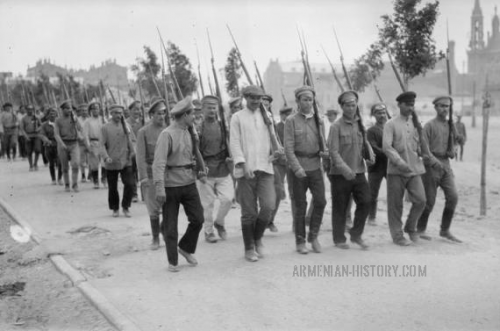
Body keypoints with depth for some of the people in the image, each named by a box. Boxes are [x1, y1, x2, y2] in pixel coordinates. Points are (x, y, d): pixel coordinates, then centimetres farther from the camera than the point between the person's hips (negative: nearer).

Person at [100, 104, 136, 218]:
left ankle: (125, 207, 11)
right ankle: (115, 209, 25)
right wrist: (106, 157, -19)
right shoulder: (105, 128, 0)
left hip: (126, 162, 1)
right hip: (111, 164, -1)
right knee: (112, 188, 7)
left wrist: (132, 152, -6)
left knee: (129, 184, -9)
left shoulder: (126, 126, 8)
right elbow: (102, 144, -4)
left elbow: (131, 141, 11)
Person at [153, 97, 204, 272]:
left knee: (198, 219, 4)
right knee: (170, 226, 4)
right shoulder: (167, 134, -14)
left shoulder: (189, 131, 9)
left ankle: (186, 248, 28)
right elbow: (159, 162, -19)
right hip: (171, 184, -6)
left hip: (189, 183, 6)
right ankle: (172, 261, 18)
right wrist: (159, 187, -25)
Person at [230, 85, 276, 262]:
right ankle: (249, 248, 17)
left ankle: (258, 237, 16)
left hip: (265, 168, 3)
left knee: (269, 206, -10)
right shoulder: (237, 117, 4)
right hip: (246, 170, -3)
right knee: (249, 212, 1)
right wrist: (243, 165, -14)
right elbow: (235, 143, -3)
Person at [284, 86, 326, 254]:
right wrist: (297, 168, -19)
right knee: (300, 206, 3)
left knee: (320, 201, -6)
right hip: (297, 167, -3)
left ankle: (313, 236, 13)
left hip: (315, 166, 3)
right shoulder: (291, 120, -3)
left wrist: (324, 151, -4)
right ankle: (300, 241, 16)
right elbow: (288, 147, -9)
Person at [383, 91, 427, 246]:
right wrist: (400, 162, -20)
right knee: (395, 204, 2)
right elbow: (386, 147, -12)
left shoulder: (416, 123, 12)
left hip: (414, 169, 4)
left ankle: (411, 227, 18)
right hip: (396, 171, -4)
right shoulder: (391, 124, -3)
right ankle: (397, 235, 15)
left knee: (420, 200, -5)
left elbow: (422, 143, 20)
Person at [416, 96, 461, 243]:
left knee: (453, 197, -5)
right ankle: (420, 230, 16)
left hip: (446, 165, 5)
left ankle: (445, 230, 8)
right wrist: (434, 161, -25)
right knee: (429, 201, -1)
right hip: (431, 166, -5)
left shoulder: (450, 125, 13)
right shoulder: (429, 125, -5)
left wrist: (453, 150, 4)